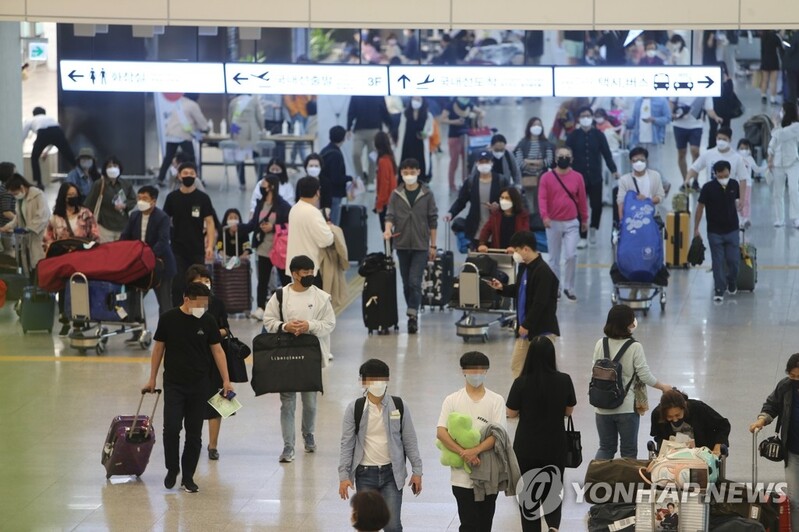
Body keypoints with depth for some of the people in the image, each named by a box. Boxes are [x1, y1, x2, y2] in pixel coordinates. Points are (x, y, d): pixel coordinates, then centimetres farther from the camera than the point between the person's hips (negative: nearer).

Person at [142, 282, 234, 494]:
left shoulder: (208, 321, -1)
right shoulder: (169, 319, -5)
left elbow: (217, 350, 5)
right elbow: (158, 348, 4)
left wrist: (226, 380, 0)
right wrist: (152, 379, 5)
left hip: (199, 386, 2)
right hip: (173, 384, -2)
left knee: (194, 434, 4)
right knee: (171, 428, -11)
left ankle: (188, 477, 14)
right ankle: (172, 469, 12)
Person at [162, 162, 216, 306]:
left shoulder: (203, 198, 0)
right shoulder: (172, 197, 3)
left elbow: (209, 222, -1)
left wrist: (210, 246, -11)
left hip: (197, 250, 0)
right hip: (178, 249, 0)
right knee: (177, 285, -6)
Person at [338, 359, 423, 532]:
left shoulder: (399, 406, -1)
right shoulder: (355, 409, -3)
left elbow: (410, 440, 3)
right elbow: (347, 444, -1)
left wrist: (417, 471, 2)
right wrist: (343, 475, -6)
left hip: (391, 473, 0)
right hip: (365, 474, 1)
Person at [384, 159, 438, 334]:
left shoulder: (427, 194, 1)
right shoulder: (396, 195, 6)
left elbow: (433, 221, 4)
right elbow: (390, 215, 2)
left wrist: (433, 245, 3)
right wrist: (388, 229, -20)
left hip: (421, 245, -3)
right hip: (402, 244, 3)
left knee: (415, 281, -13)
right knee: (406, 282, 8)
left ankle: (412, 315, -15)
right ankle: (413, 314, 18)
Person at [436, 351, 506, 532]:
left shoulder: (496, 401, 3)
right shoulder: (452, 400, 3)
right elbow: (441, 432, -7)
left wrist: (475, 450, -23)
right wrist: (463, 453, -19)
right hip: (462, 476, -1)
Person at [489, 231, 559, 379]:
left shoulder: (543, 272, -21)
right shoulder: (524, 267, 8)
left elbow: (540, 303, -23)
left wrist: (527, 325, -19)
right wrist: (502, 288, 4)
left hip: (542, 329, -10)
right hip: (525, 328, 10)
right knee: (516, 367, 12)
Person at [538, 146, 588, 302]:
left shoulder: (577, 177, 1)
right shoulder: (547, 177, -3)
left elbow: (582, 199, 8)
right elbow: (542, 198, -11)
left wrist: (584, 219, 12)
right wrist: (544, 216, -27)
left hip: (572, 223, 0)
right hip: (553, 223, 0)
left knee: (571, 255, -9)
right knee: (554, 258, 8)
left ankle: (569, 287, 5)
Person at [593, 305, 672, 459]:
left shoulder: (601, 344, -3)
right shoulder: (634, 347, -14)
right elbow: (645, 375, -11)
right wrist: (663, 387, 6)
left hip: (603, 407, 4)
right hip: (627, 408, -4)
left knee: (606, 448, 17)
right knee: (629, 451, 10)